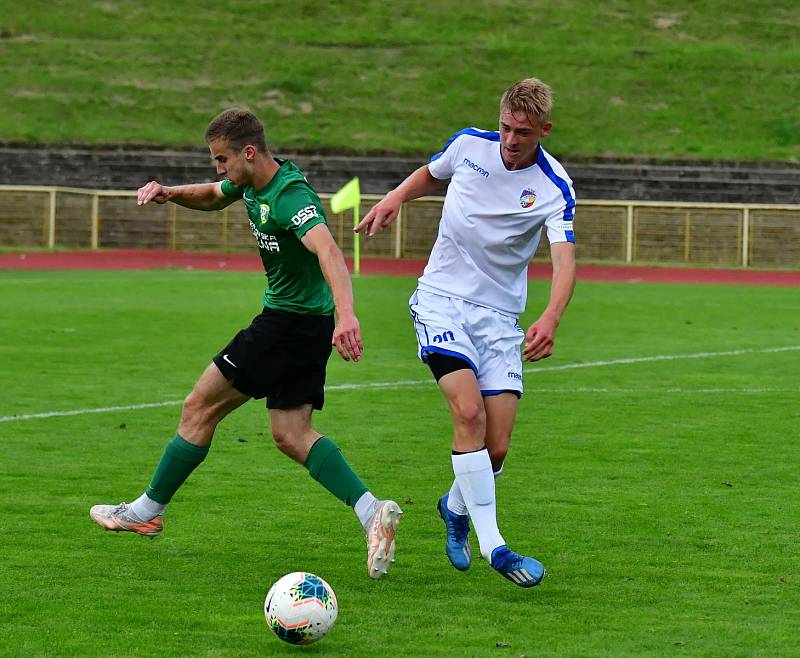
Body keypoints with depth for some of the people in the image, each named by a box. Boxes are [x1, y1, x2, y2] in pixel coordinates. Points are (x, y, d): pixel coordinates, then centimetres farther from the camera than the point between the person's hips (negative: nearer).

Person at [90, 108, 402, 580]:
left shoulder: (292, 196, -26)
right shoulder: (253, 184, 5)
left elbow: (328, 250, -42)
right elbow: (213, 197, 27)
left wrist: (346, 313, -59)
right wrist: (170, 194, 6)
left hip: (290, 323, -10)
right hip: (307, 324, 10)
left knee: (200, 407, 1)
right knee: (292, 435, 6)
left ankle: (147, 511, 12)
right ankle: (372, 512, -7)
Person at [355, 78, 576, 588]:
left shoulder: (554, 188, -12)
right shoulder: (468, 144, -4)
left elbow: (565, 260, -26)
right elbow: (431, 174, 20)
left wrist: (550, 320, -44)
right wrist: (396, 197, 0)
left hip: (500, 316, 0)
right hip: (442, 300, 0)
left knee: (496, 448, -5)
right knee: (469, 411, -23)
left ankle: (457, 506, 30)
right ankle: (492, 545, -21)